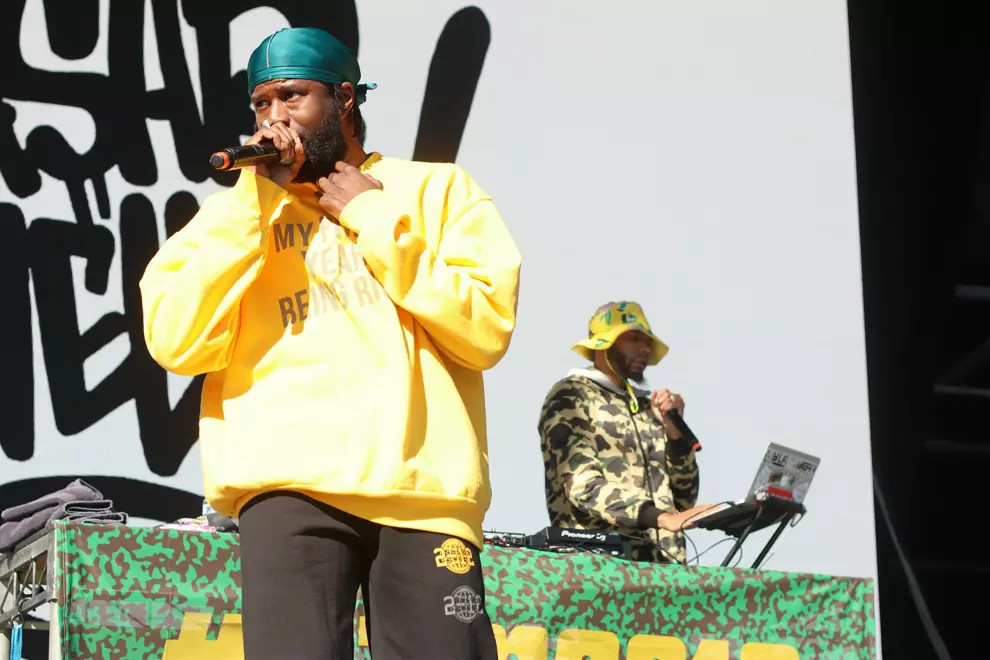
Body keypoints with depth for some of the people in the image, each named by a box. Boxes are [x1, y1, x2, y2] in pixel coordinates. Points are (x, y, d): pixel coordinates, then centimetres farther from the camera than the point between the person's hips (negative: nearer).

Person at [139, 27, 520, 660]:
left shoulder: (438, 189, 16)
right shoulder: (239, 211, 19)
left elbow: (488, 329, 1)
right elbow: (175, 342, 3)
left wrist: (376, 222, 2)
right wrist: (257, 202, 1)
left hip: (426, 488, 0)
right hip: (295, 487, 0)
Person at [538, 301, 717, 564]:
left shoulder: (646, 405, 23)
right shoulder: (570, 397, 5)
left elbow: (684, 499, 20)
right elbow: (583, 486, -10)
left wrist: (675, 431, 6)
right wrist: (661, 518, -20)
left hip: (662, 565, 6)